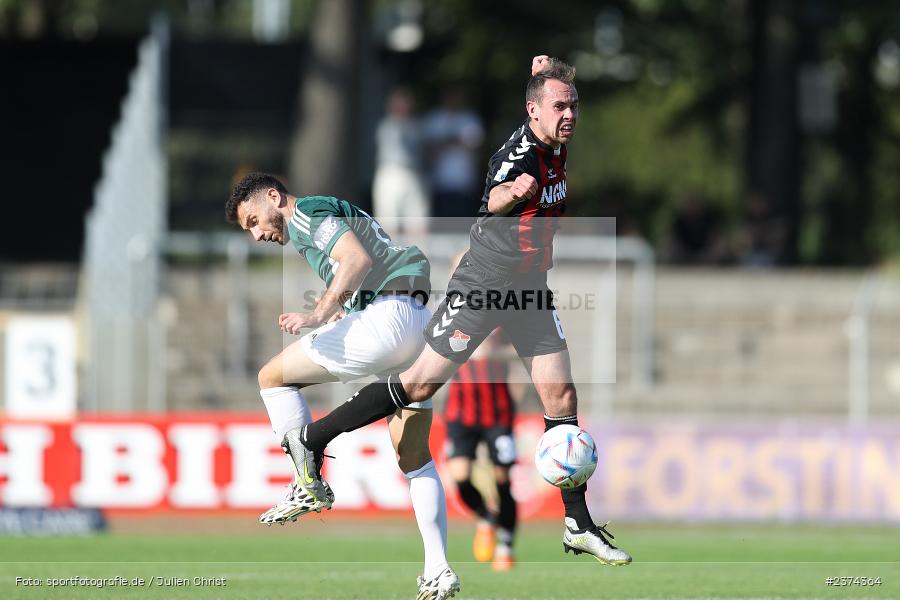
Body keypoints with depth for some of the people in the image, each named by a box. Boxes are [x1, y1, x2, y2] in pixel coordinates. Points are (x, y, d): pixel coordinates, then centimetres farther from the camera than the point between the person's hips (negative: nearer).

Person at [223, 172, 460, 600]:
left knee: (272, 376, 5)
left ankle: (308, 485, 1)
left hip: (386, 319, -10)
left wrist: (318, 315, -18)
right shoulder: (335, 213, 30)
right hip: (419, 326, 10)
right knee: (414, 457, 12)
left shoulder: (308, 211, 1)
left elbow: (358, 259, -16)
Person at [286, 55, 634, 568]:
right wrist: (510, 193, -66)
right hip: (482, 287, -7)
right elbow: (493, 200, -47)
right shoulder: (519, 151, -23)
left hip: (530, 292, 7)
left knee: (562, 396, -1)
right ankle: (313, 440, 8)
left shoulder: (556, 145, 3)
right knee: (422, 383, -5)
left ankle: (578, 525, 3)